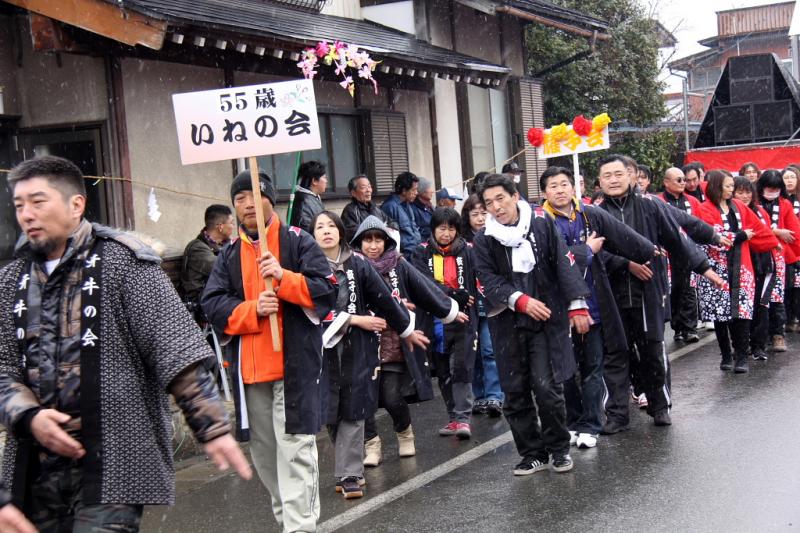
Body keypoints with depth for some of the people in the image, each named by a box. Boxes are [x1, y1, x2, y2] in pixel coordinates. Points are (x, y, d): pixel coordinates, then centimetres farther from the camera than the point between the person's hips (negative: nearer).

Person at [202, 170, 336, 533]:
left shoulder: (299, 242, 1)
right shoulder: (229, 255, 12)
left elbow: (326, 292, -6)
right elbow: (212, 305, 2)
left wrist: (284, 277, -20)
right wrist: (253, 309, -14)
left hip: (295, 364, -5)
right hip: (249, 367, 5)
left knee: (295, 448, -8)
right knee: (263, 449, 12)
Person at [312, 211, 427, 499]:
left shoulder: (358, 264, 1)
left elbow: (383, 298, 7)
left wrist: (407, 330, 15)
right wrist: (355, 319, -10)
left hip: (357, 348, 0)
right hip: (323, 347, 0)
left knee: (353, 411, -2)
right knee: (330, 411, 3)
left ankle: (349, 474, 4)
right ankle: (349, 468, 19)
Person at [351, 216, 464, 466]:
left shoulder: (399, 265, 3)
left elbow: (425, 289, 12)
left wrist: (450, 310, 21)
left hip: (396, 345, 0)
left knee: (393, 397, -4)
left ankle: (405, 433, 26)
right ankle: (371, 444, 15)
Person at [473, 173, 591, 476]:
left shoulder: (541, 222, -1)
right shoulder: (485, 239, 2)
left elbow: (564, 263, -1)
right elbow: (489, 280, -4)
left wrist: (577, 304, -7)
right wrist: (521, 300, -17)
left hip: (547, 318, -2)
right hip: (508, 324, 2)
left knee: (547, 387, -8)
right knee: (515, 392, 5)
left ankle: (559, 449, 12)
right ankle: (533, 453, 19)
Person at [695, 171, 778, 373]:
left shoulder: (738, 206, 14)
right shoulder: (705, 209, -4)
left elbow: (758, 228, 21)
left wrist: (773, 243, 24)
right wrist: (740, 236, -6)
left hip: (740, 267, 4)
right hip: (717, 268, -3)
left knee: (742, 311, -5)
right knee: (720, 312, 1)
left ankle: (741, 356, 2)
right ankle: (726, 356, 13)